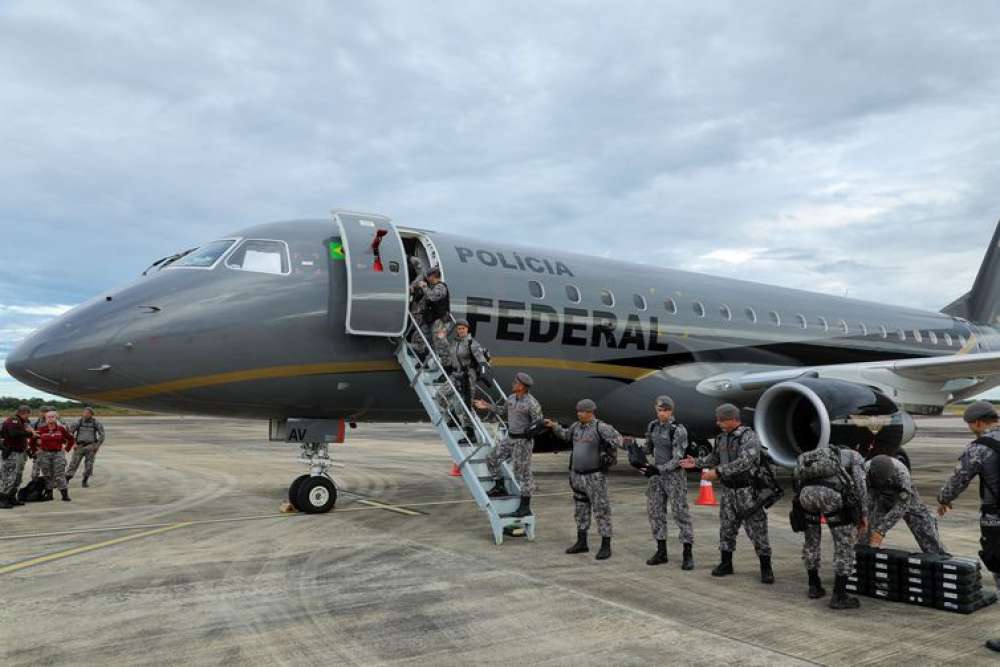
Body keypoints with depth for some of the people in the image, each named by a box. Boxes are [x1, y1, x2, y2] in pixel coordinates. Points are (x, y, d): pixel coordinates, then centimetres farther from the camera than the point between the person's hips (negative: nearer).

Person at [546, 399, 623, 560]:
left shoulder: (600, 427, -15)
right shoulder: (577, 426, 6)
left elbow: (618, 439, -21)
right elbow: (567, 436, 24)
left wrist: (609, 446, -36)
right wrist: (554, 426, 16)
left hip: (595, 477, -7)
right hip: (577, 476, 7)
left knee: (601, 510, -2)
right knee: (580, 510, 15)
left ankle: (606, 547, 7)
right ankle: (581, 543, 27)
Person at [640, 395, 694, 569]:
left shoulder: (679, 430, -17)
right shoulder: (653, 426, 3)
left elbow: (678, 459, -21)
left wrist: (657, 470, -30)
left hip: (675, 475, -6)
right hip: (657, 473, 6)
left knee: (680, 512, -4)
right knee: (655, 511, 7)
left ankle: (687, 555, 3)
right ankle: (661, 552, 16)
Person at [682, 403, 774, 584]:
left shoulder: (749, 437, -17)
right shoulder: (722, 437, 6)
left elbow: (744, 462, -29)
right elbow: (715, 458, 21)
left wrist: (717, 472, -32)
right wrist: (696, 462, 11)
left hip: (747, 491, -6)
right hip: (728, 490, 6)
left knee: (757, 529, -1)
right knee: (726, 528, 10)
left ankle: (766, 568, 11)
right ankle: (726, 564, 22)